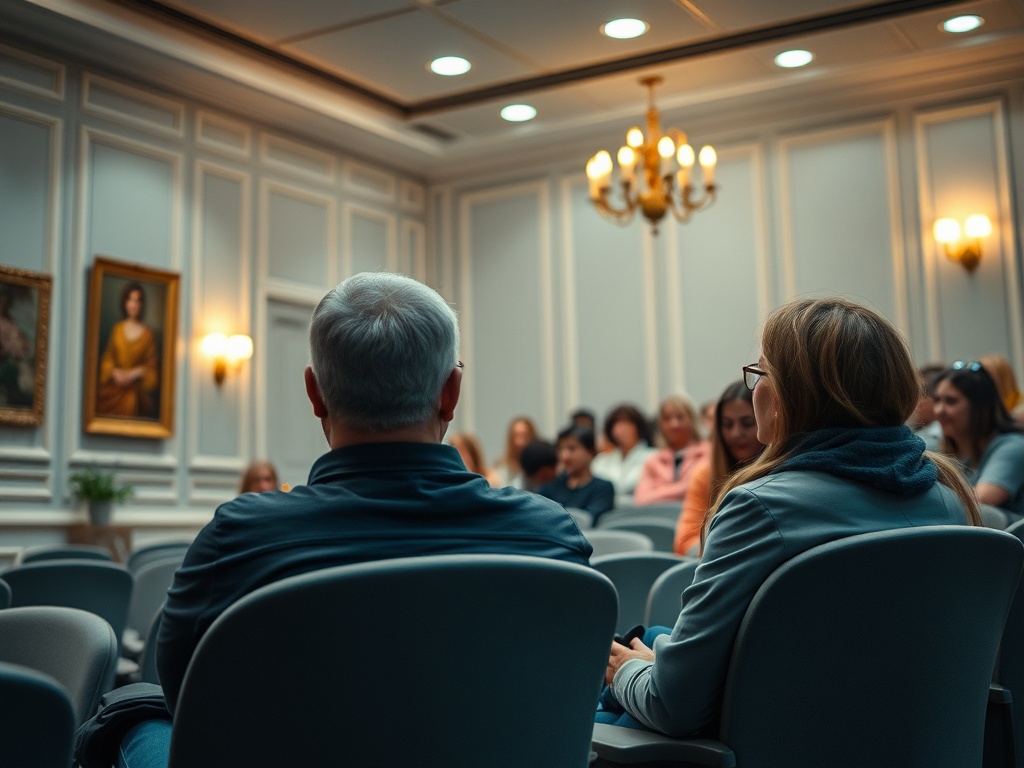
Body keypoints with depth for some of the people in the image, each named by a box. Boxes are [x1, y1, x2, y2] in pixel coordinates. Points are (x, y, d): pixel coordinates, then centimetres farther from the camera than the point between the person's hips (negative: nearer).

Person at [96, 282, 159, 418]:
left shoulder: (148, 334, -1)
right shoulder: (117, 329, 9)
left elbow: (151, 366, 0)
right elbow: (107, 357, 11)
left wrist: (135, 373, -14)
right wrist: (115, 372, -7)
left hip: (135, 391, -3)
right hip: (113, 390, 3)